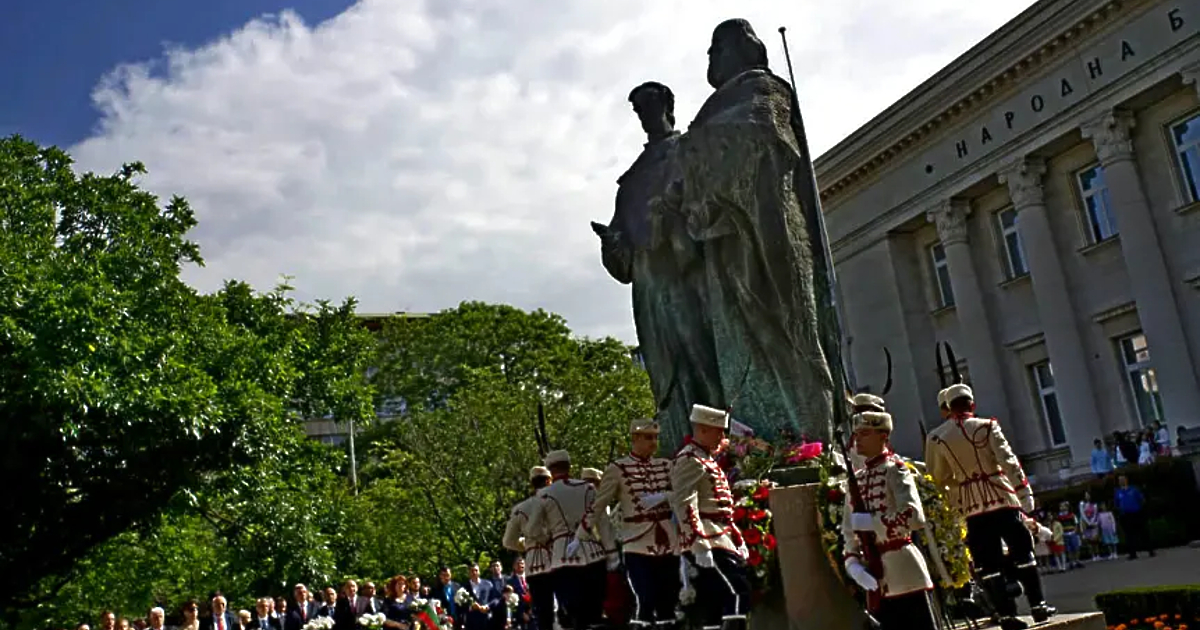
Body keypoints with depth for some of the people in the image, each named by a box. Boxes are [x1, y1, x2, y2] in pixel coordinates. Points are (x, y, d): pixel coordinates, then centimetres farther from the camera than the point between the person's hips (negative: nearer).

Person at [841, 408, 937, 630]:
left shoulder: (895, 469, -6)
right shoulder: (856, 478, 13)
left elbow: (915, 517, -19)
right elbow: (849, 530, 12)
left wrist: (873, 523, -19)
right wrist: (854, 563, -3)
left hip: (904, 571, -7)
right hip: (877, 577, 7)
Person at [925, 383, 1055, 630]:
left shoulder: (936, 437, 2)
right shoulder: (986, 426, -6)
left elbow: (936, 477, 8)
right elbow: (1008, 461, -9)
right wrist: (1024, 492, -5)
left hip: (970, 506, 2)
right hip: (1000, 497, -2)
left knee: (988, 563, 6)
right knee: (1022, 551, 12)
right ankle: (1038, 605, 15)